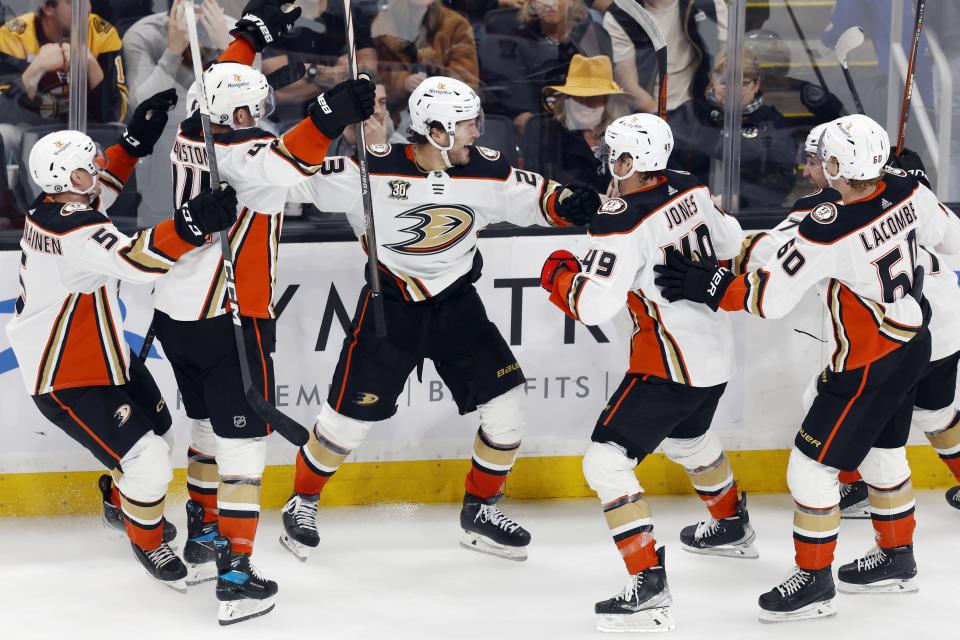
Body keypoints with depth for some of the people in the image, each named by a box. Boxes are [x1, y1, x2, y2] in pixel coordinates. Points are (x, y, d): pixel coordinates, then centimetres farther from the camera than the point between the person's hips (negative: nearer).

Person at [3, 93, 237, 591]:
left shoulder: (50, 210, 0)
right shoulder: (75, 233, -32)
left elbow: (100, 186, 21)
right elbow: (136, 261, -48)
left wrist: (137, 138, 11)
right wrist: (193, 224, -57)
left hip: (102, 356, 11)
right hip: (68, 382, -11)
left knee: (157, 432, 25)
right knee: (148, 465, -12)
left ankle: (125, 503, 52)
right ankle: (147, 544, 15)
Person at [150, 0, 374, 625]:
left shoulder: (194, 133, 3)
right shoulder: (242, 151, -21)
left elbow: (220, 86, 23)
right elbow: (284, 168, -45)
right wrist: (328, 117, -54)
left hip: (176, 314, 9)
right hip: (231, 321, -9)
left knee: (210, 426, 26)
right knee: (243, 442, -4)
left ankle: (202, 534, 40)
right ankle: (236, 577, -8)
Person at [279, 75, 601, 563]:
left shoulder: (485, 171, -9)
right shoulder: (376, 170, -21)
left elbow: (533, 197, 4)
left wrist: (571, 203, -15)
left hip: (456, 303, 4)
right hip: (389, 305, -4)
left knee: (505, 403, -3)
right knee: (351, 414, -1)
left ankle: (480, 512, 16)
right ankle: (302, 503, 25)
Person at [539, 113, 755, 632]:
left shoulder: (622, 222, -24)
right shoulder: (691, 190, 0)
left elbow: (591, 306, -25)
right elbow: (729, 243, 16)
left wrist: (559, 272, -6)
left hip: (671, 365, -9)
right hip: (716, 351, 9)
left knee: (607, 462, -9)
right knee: (688, 436, 36)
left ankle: (649, 589, -18)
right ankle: (732, 528, 60)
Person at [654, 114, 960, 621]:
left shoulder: (828, 231, -30)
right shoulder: (908, 193, -11)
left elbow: (770, 298, -25)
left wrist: (708, 286, -17)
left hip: (867, 366, -8)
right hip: (913, 343, 8)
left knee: (812, 464, 2)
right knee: (882, 452, 25)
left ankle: (814, 581, 12)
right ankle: (896, 559, 39)